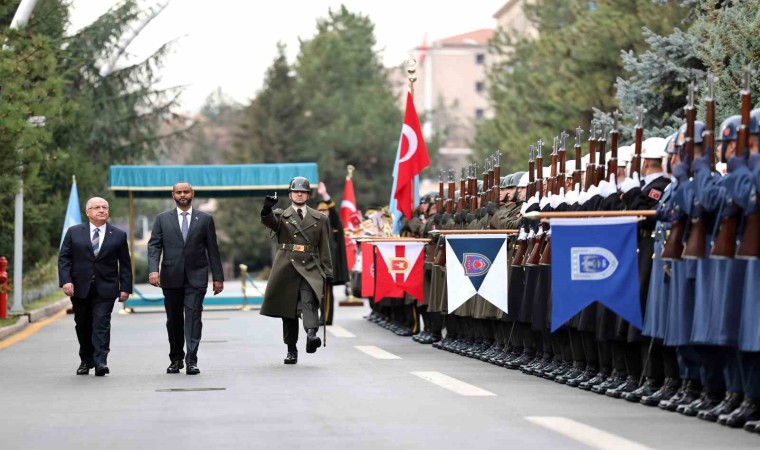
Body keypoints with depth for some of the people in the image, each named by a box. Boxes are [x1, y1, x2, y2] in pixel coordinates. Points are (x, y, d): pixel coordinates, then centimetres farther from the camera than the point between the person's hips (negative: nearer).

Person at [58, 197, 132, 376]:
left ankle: (100, 362, -17)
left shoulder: (118, 235, 6)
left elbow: (125, 264, 7)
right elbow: (64, 258, 3)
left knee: (102, 324, -12)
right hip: (80, 288, 1)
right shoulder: (74, 232, 6)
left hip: (105, 289, -1)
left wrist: (125, 288, 0)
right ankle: (86, 360, 24)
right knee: (83, 326, 10)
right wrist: (66, 281, -10)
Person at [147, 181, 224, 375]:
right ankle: (176, 359, 19)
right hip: (171, 277, 1)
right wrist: (153, 270, -14)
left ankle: (192, 361, -13)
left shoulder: (205, 219, 7)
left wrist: (218, 277, 3)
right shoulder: (163, 219, 8)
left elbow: (212, 249, 7)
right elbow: (154, 246, 2)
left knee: (193, 317, -10)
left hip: (196, 277, -1)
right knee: (173, 320, 8)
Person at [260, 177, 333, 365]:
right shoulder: (281, 216, 11)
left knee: (309, 300, -26)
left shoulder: (319, 219, 15)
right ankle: (291, 350, 11)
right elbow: (268, 221, -13)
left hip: (310, 269, -1)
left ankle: (311, 335, -43)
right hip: (286, 269, 1)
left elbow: (324, 248, 14)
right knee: (288, 310, 3)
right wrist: (267, 209, -37)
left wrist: (328, 274, 8)